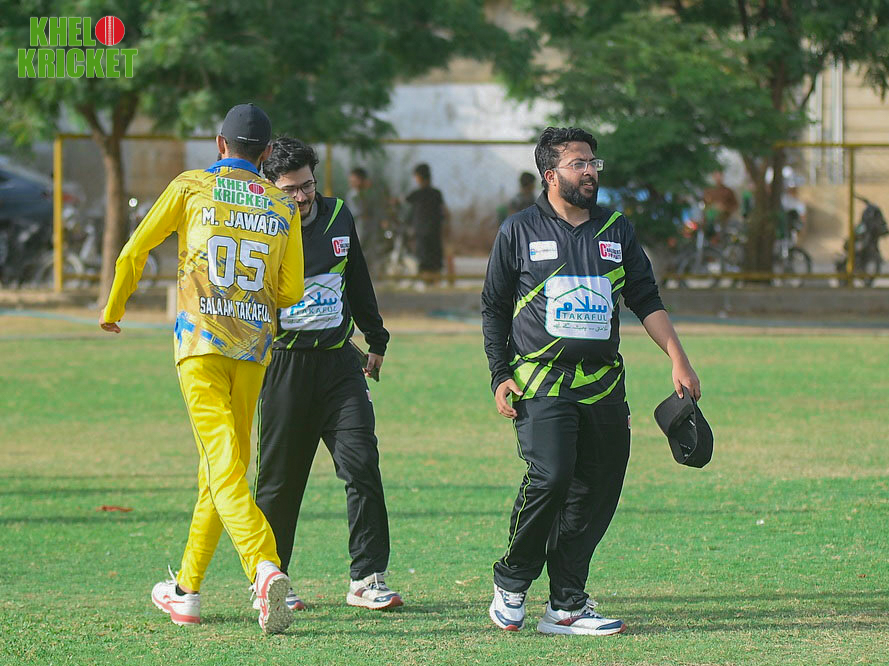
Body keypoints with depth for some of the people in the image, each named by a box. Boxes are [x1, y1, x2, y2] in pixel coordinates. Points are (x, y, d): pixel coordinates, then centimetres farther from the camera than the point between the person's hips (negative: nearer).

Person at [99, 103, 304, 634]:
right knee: (221, 468, 14)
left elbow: (134, 253, 9)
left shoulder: (192, 187, 4)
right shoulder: (283, 209, 10)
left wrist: (114, 310, 25)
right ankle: (187, 590, 22)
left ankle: (265, 567, -35)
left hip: (201, 341, -3)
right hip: (255, 346, 3)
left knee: (224, 467, -13)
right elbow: (291, 293, 9)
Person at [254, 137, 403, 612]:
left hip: (338, 361, 4)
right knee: (280, 477, 2)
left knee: (362, 462, -7)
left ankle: (366, 580, -4)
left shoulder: (338, 217, 9)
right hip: (285, 363, -4)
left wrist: (376, 340, 27)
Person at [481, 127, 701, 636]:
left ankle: (566, 607, 5)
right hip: (541, 383, -4)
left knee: (596, 495, -1)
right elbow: (494, 308, 9)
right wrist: (500, 376, 0)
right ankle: (511, 583, -2)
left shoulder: (617, 231, 13)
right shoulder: (519, 232, 4)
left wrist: (679, 361, 4)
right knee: (550, 477, -21)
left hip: (604, 384, 4)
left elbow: (647, 301, 15)